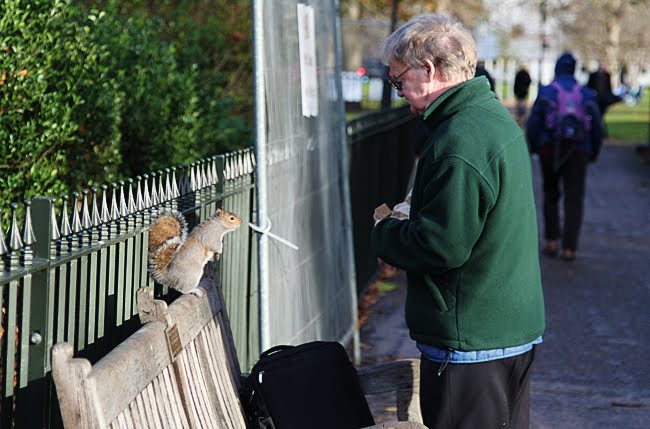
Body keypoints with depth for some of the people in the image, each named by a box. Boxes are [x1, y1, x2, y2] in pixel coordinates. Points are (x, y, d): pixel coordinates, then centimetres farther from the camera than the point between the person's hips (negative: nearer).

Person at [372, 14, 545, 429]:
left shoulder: (459, 142, -23)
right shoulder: (497, 116, 10)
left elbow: (443, 247, -24)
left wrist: (384, 232, -7)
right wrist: (415, 214, 10)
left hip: (471, 344, -10)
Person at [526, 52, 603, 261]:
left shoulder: (545, 92, 0)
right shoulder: (587, 95, 5)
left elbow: (532, 124, -6)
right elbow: (597, 127, 6)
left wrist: (533, 148, 6)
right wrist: (593, 153, 17)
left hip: (550, 149, 0)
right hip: (578, 152, 0)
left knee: (550, 195, 15)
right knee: (574, 199, 3)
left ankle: (552, 241, 10)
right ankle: (569, 247, -3)